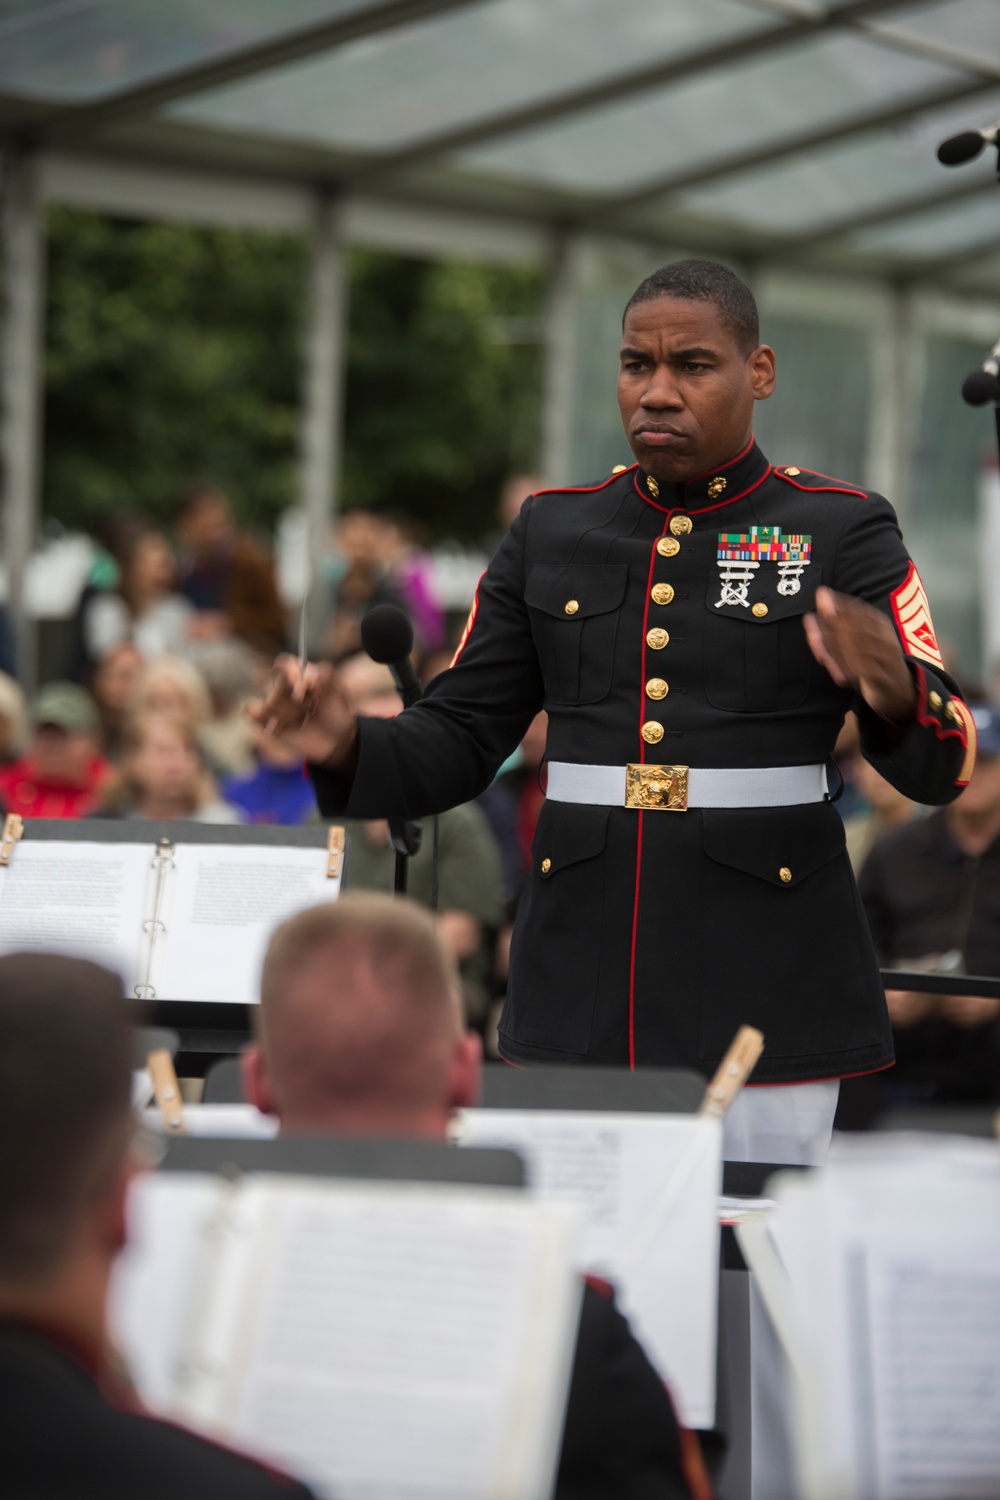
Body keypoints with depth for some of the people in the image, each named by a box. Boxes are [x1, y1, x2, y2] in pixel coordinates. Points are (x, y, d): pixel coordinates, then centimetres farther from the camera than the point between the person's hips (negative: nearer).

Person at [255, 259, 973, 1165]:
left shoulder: (841, 528, 1)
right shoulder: (553, 532, 11)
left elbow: (943, 765, -5)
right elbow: (460, 740, 12)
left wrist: (894, 691, -28)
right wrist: (347, 747, -9)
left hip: (763, 992, -3)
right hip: (581, 989, 3)